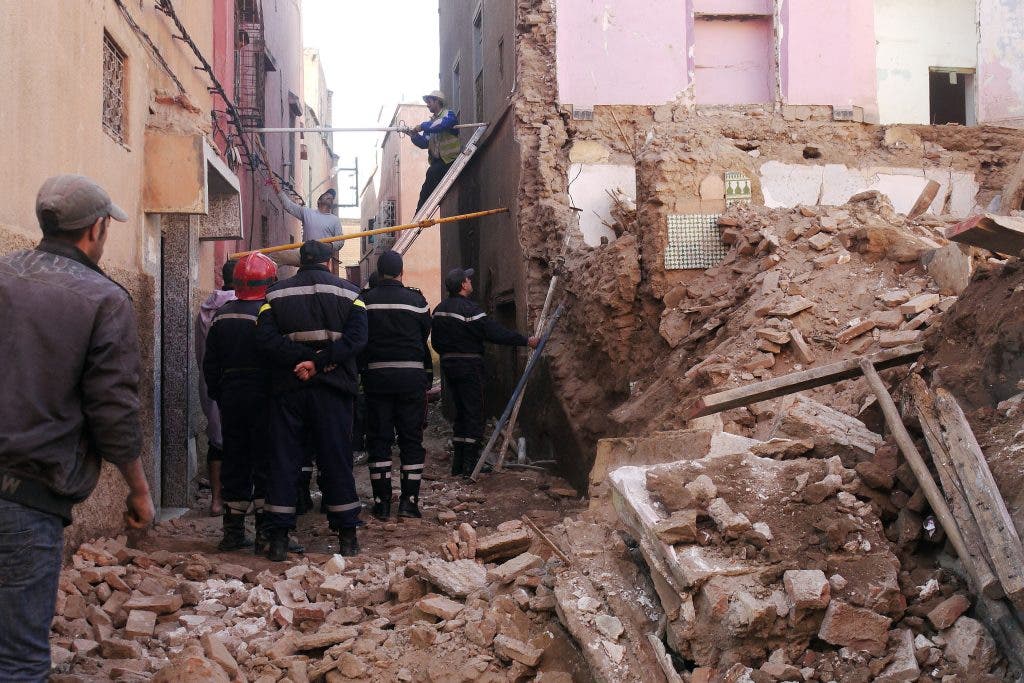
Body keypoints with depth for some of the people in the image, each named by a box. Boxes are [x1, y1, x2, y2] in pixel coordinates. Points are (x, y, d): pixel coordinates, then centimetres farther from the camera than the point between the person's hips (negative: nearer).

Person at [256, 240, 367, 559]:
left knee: (283, 461, 5)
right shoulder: (348, 292, 4)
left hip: (288, 389, 1)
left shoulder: (276, 294, 7)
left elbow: (267, 338, -8)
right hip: (332, 389, 0)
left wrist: (303, 359, -13)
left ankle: (278, 538, 3)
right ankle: (347, 537, 10)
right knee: (336, 460, 6)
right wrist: (320, 362, -16)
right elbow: (356, 338, -11)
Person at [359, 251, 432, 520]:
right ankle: (409, 500, 5)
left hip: (376, 376, 0)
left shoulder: (365, 301, -3)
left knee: (378, 439, 7)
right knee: (411, 438, 7)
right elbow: (425, 334, 5)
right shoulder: (415, 299, -3)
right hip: (412, 375, 0)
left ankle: (381, 502, 6)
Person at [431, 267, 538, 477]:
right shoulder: (468, 309, -17)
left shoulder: (440, 309, 9)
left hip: (448, 365, 8)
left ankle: (458, 463, 16)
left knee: (460, 412, 15)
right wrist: (525, 340, -14)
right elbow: (495, 332, -19)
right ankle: (471, 464, -2)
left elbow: (435, 341, 15)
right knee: (474, 413, -2)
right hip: (469, 366, -8)